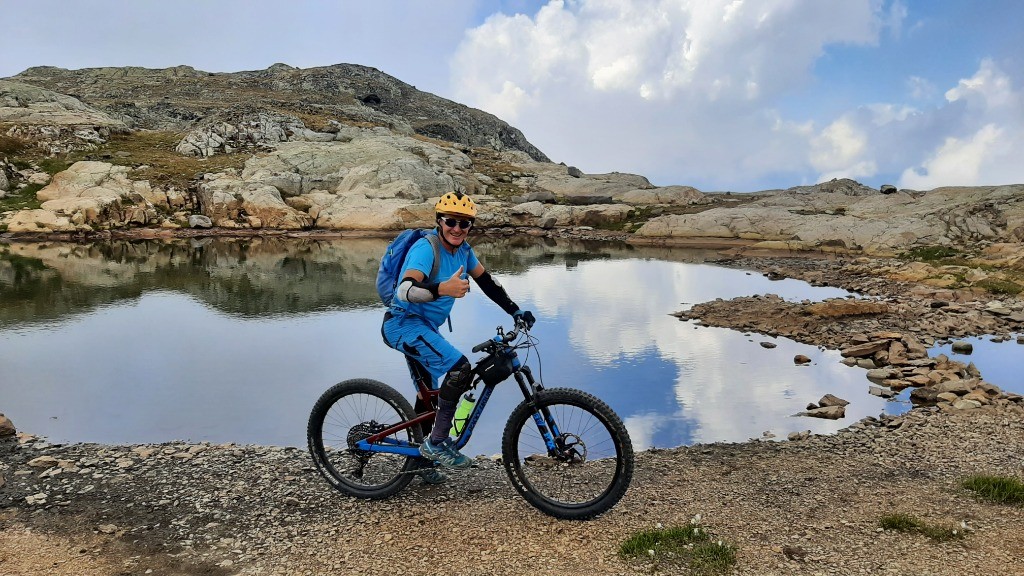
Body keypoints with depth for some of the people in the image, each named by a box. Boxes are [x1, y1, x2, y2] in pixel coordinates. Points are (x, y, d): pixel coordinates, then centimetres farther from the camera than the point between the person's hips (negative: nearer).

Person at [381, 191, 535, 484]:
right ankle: (437, 442, -14)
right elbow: (406, 290, -38)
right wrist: (442, 289, -56)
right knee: (460, 368, -26)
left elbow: (486, 281, 11)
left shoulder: (463, 249, 1)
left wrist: (516, 312, 5)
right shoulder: (425, 248, -23)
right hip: (403, 324, -9)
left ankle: (424, 461, 37)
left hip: (426, 326, 9)